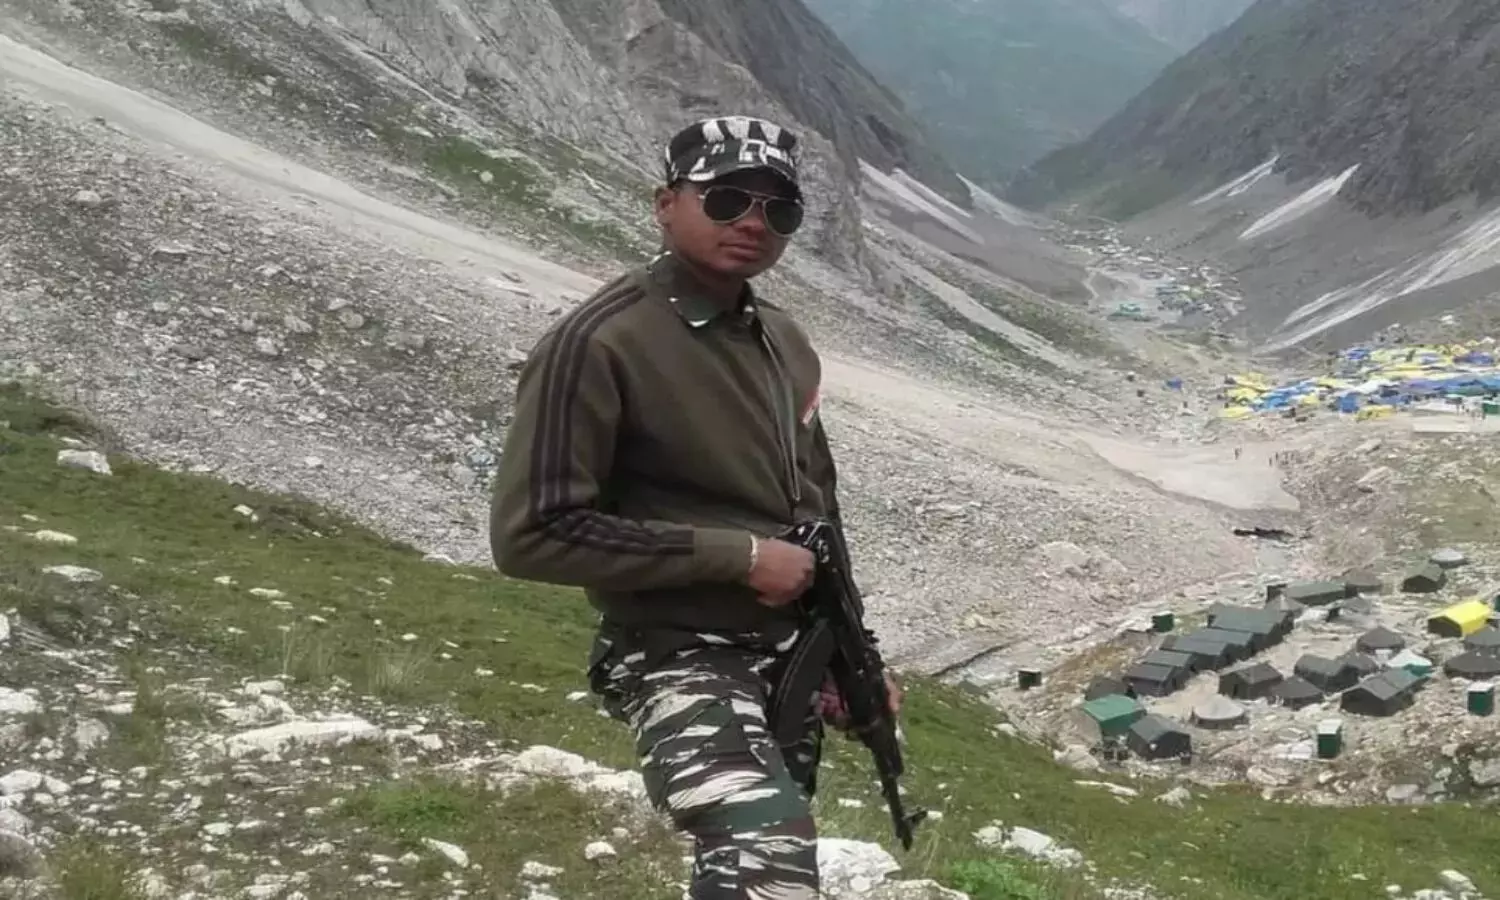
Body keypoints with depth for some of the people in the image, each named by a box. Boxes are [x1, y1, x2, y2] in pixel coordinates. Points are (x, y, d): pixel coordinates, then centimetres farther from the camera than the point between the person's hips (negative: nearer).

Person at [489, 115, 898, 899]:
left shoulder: (784, 344, 6)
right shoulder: (600, 343, -17)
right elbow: (531, 534, -20)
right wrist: (737, 556, -20)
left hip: (789, 658, 8)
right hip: (680, 659, -8)